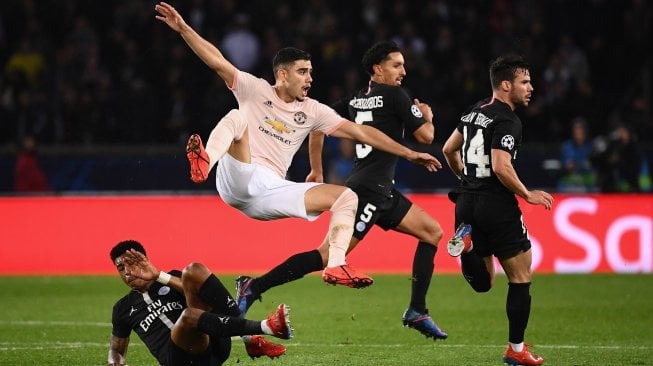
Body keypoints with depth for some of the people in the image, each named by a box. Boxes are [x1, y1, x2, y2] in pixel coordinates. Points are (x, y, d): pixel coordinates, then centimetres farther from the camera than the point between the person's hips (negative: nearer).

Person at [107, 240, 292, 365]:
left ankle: (251, 340, -27)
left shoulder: (171, 279, 21)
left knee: (194, 270, -19)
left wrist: (159, 276, -6)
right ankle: (265, 327, -38)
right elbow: (116, 350, 34)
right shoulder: (123, 309, 26)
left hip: (213, 345, 1)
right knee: (188, 315, -38)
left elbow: (196, 290, -1)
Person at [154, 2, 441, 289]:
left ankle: (335, 266, -22)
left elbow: (360, 132, 10)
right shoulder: (255, 90, 5)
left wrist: (409, 154, 7)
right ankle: (203, 164, -56)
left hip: (272, 193, 4)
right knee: (237, 117, -28)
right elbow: (218, 62, -4)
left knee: (347, 197, -7)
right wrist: (183, 29, -15)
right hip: (237, 180, -4)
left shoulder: (312, 111, 13)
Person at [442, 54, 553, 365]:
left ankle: (467, 245, -15)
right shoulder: (506, 121, -15)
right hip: (496, 205, -8)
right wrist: (527, 195, -12)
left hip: (467, 201, 8)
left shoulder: (475, 112, 12)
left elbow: (449, 150, 22)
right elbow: (501, 167, -25)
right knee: (520, 277, 7)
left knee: (483, 282, 15)